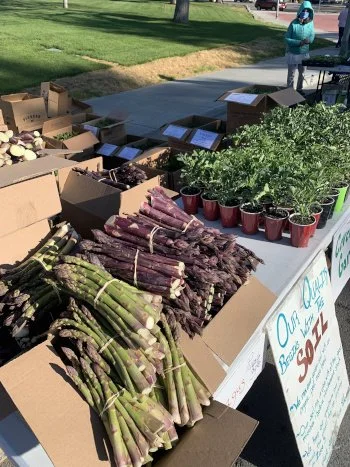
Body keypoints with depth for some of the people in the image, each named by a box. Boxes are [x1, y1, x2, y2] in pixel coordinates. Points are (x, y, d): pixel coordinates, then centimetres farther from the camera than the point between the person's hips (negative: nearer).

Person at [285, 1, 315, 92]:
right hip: (293, 54, -4)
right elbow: (287, 39, -14)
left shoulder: (310, 23, -4)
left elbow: (312, 37, -1)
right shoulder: (294, 23, -15)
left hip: (304, 54, 4)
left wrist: (309, 40, -25)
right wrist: (299, 42, -26)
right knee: (291, 75, 1)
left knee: (302, 73, 17)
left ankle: (299, 89, 35)